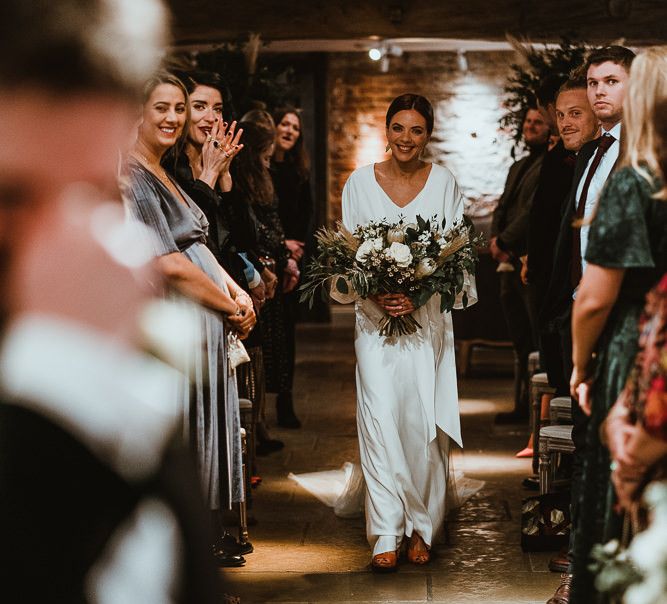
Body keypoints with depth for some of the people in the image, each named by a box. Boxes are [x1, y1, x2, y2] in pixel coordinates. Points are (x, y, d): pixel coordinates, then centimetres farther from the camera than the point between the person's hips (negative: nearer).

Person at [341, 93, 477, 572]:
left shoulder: (444, 182, 4)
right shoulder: (360, 182, 5)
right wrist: (376, 296, -12)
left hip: (428, 318, 0)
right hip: (376, 317, 0)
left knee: (425, 421, -1)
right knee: (380, 419, -9)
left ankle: (423, 527, 12)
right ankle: (387, 533, -6)